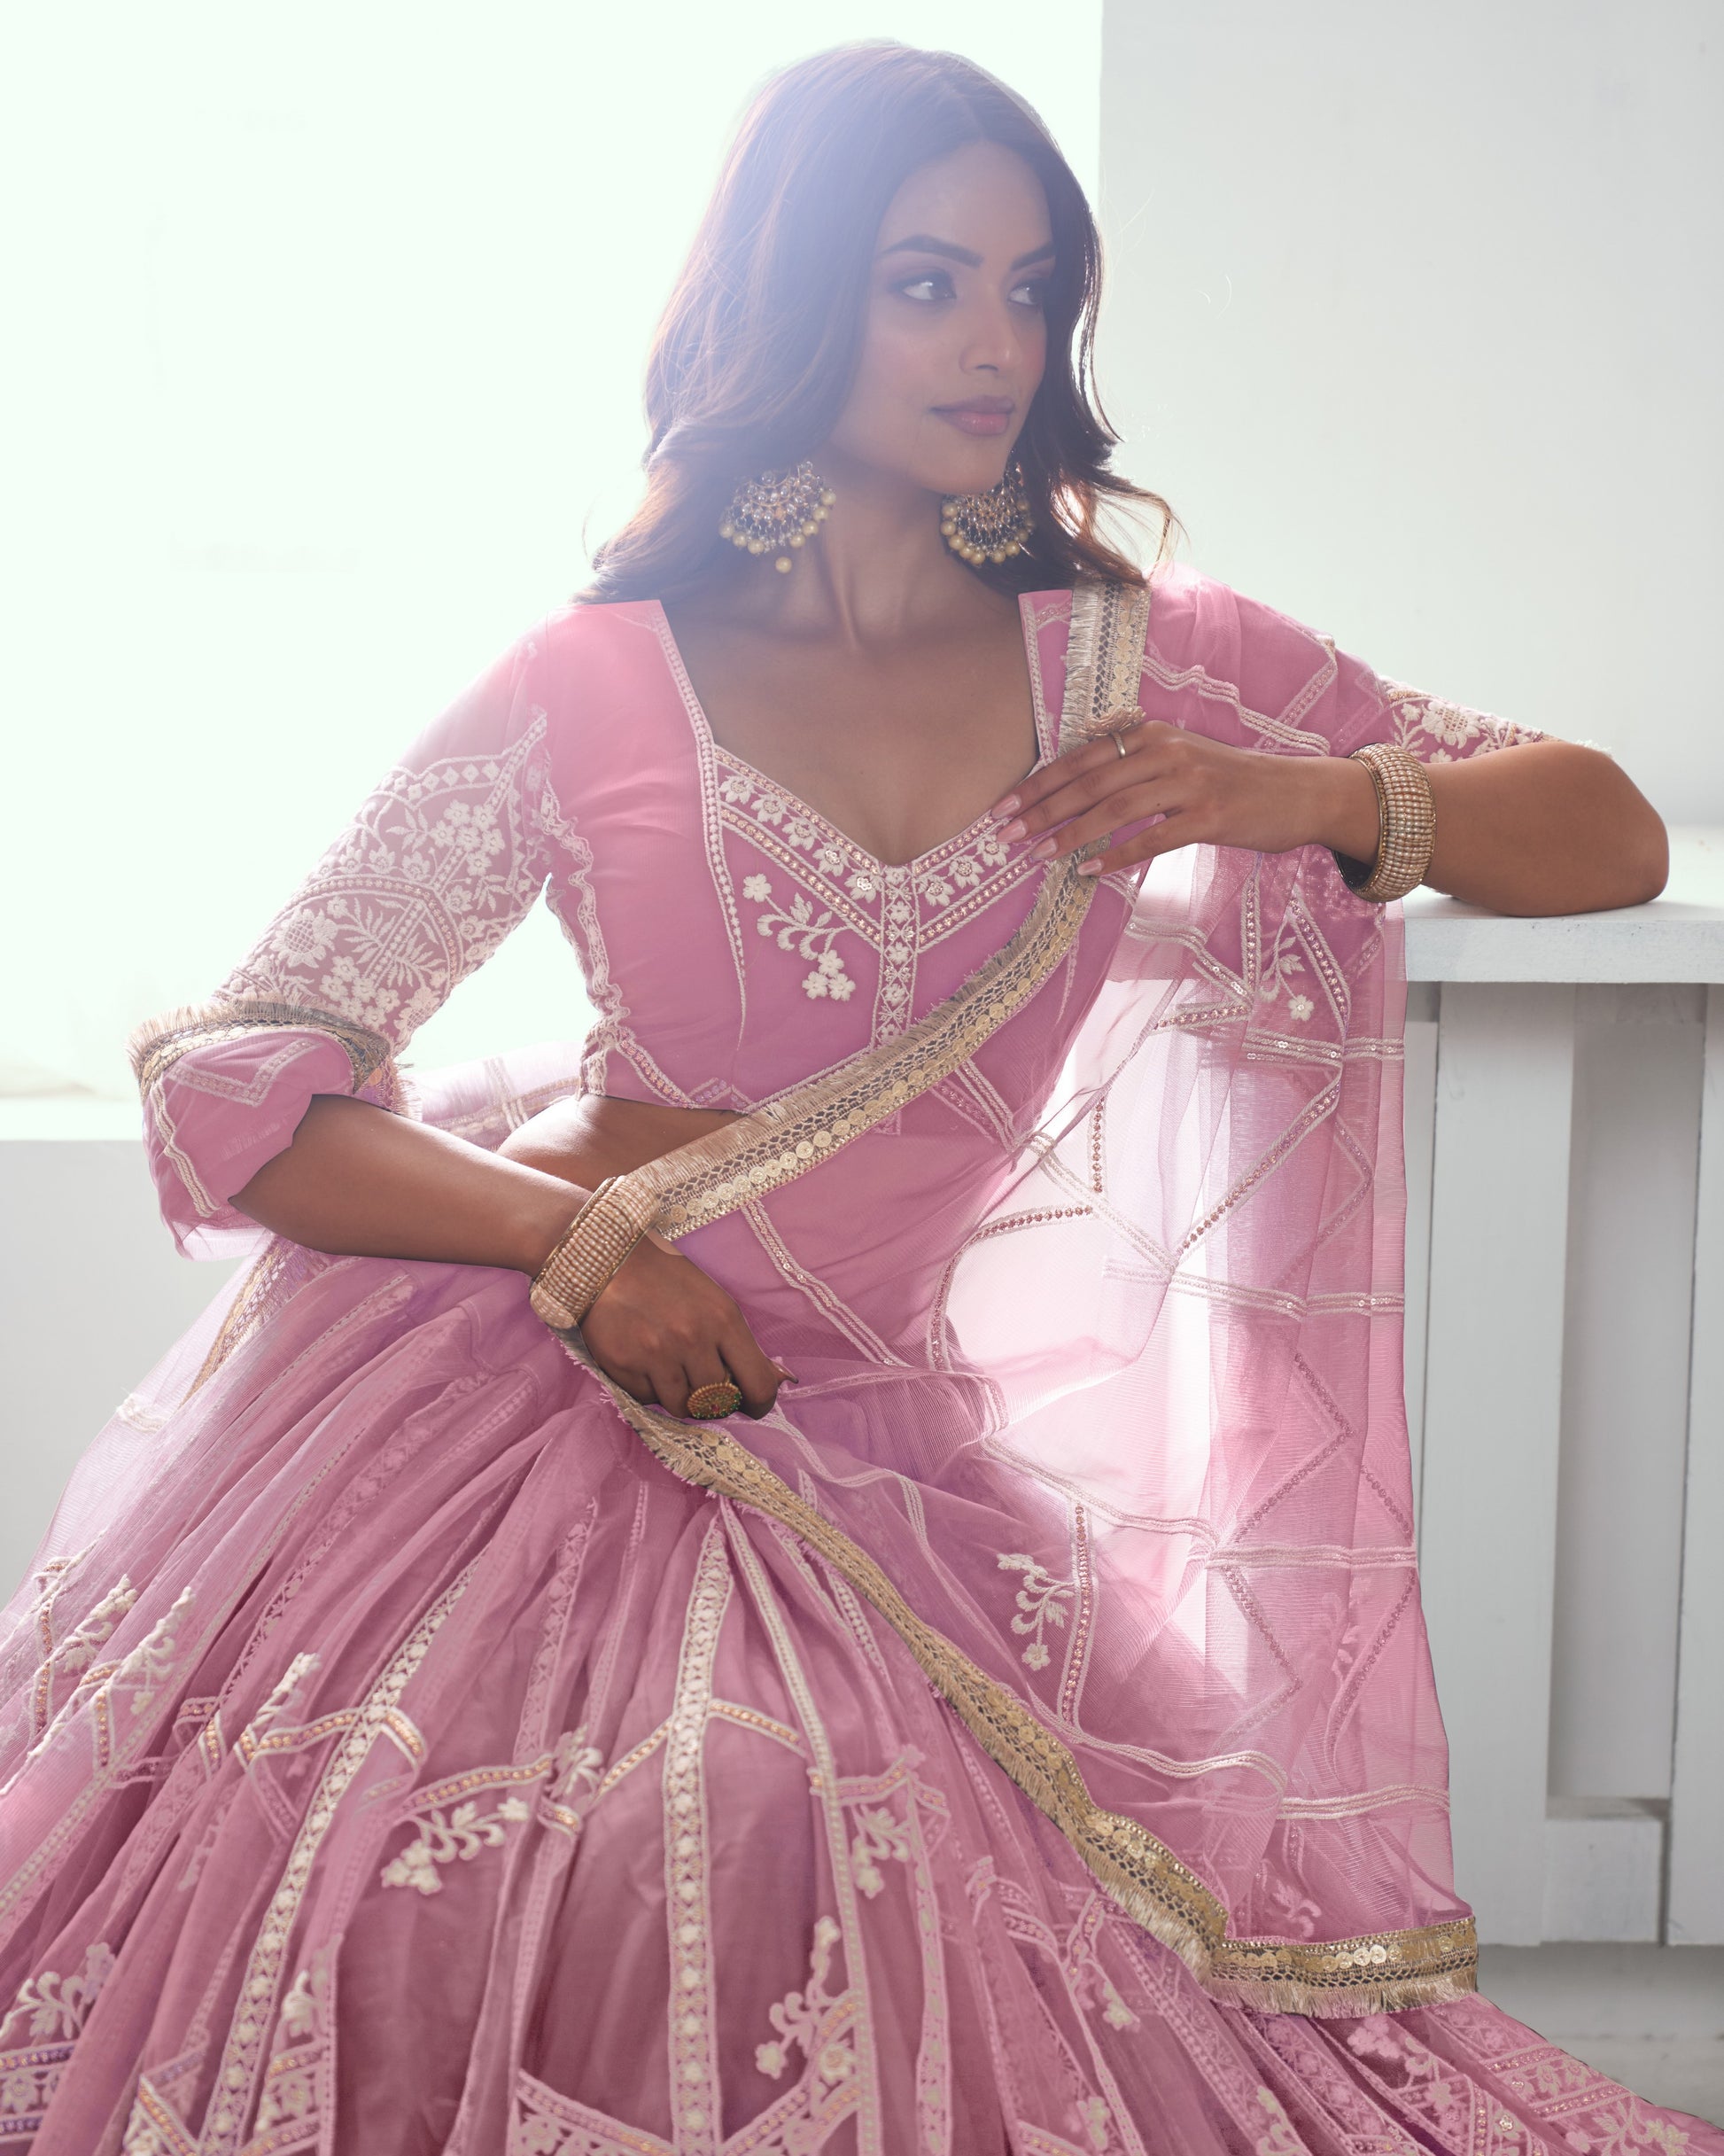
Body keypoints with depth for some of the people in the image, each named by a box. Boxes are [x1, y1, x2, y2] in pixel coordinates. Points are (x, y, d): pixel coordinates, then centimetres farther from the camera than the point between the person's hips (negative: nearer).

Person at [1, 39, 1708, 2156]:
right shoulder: (590, 691, -5)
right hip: (490, 1405, -2)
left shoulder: (1139, 665, 3)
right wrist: (567, 1230, -19)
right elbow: (222, 1084, -4)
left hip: (850, 1474, 2)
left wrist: (1299, 795, -13)